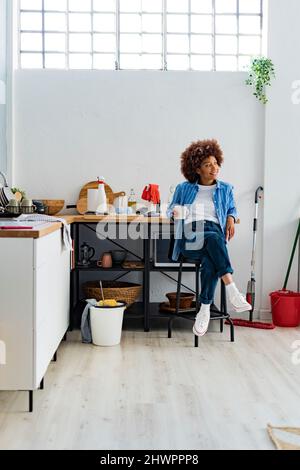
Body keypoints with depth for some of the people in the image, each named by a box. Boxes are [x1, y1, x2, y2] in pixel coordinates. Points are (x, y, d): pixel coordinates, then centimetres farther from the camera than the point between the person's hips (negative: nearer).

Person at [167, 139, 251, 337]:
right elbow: (171, 209, 23)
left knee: (210, 261, -37)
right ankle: (232, 290, -45)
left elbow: (232, 209, 32)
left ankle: (205, 308, -31)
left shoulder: (225, 189, 22)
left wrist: (231, 218, 7)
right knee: (213, 237, -39)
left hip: (214, 230, 1)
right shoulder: (184, 189, 19)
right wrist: (175, 212, -3)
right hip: (190, 236, -1)